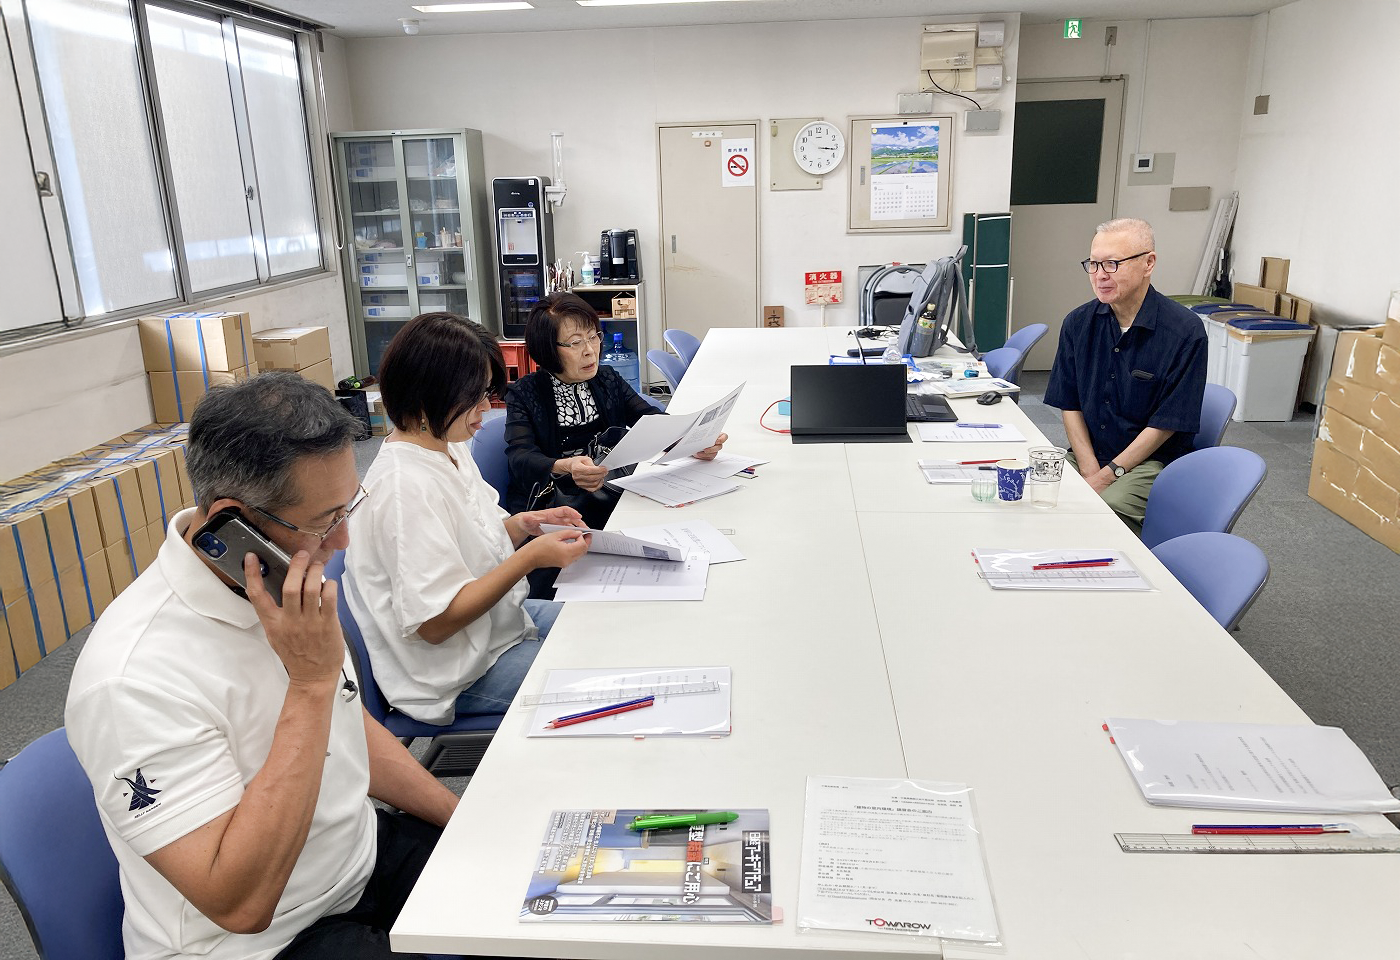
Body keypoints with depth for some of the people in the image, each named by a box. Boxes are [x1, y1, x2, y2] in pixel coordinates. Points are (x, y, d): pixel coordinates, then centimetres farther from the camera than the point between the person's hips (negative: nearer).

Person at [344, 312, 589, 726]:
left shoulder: (450, 448, 2)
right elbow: (435, 622, -26)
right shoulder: (406, 487, -27)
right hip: (459, 675, -9)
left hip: (503, 620, 10)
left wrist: (523, 524, -6)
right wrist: (531, 557, -27)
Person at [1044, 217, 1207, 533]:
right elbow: (1069, 405, 4)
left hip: (1153, 460, -4)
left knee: (1108, 507, -32)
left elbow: (1166, 424, -11)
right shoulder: (1078, 323, 3)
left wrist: (1106, 476, -15)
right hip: (1088, 452, 4)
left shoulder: (1185, 332, -10)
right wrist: (1089, 470, -9)